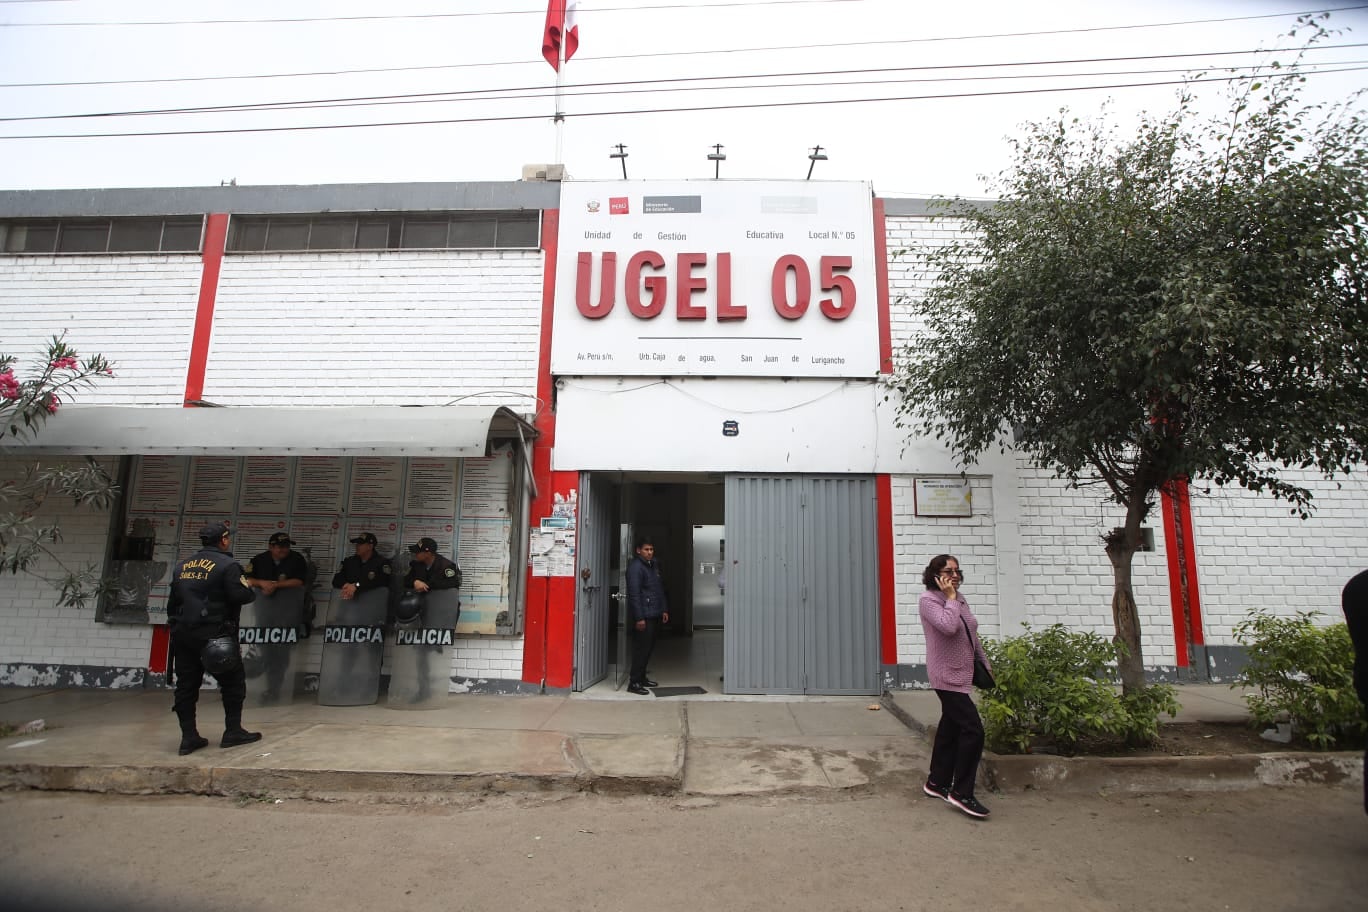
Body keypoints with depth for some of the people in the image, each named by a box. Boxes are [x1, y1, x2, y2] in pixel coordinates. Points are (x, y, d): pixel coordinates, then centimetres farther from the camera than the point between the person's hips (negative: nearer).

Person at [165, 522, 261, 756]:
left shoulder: (183, 566, 13)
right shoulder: (227, 564, -10)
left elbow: (173, 601, 17)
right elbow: (240, 595, -19)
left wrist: (175, 625, 24)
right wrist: (250, 589, 3)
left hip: (182, 633, 7)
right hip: (213, 634, -7)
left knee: (186, 685, 10)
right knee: (233, 681, 5)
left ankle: (189, 737, 11)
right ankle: (233, 732, 8)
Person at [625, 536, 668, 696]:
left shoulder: (654, 566, 16)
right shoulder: (635, 567, -13)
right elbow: (634, 594, -18)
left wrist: (664, 609, 17)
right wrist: (639, 618, -21)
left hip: (654, 615, 9)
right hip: (643, 616, -9)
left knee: (649, 647, 14)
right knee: (641, 648, -6)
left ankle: (641, 677, 26)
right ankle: (634, 683, 0)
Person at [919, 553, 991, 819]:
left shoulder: (960, 598, 10)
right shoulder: (929, 600, -14)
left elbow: (972, 635, 18)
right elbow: (949, 627, -30)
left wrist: (984, 663, 17)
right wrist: (950, 597, -20)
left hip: (961, 675, 9)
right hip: (947, 676, -9)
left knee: (950, 728, 14)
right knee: (973, 730, -12)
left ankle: (937, 783, 27)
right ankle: (961, 792, -1)